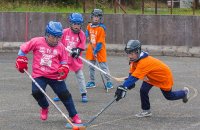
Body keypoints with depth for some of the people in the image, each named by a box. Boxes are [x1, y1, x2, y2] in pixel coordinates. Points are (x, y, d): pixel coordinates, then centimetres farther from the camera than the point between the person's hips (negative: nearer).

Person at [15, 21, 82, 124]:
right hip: (39, 74, -1)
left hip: (55, 76, 1)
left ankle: (74, 116, 10)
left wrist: (63, 69, -7)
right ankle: (44, 108, 13)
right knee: (36, 92, -21)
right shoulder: (37, 42, -6)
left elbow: (64, 61, 12)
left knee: (64, 94, -4)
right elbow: (23, 49, 6)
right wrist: (21, 61, 3)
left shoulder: (60, 47, 0)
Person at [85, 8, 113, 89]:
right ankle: (92, 82, 22)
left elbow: (100, 42, -19)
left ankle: (109, 82, 2)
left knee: (103, 66, -5)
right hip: (91, 49, 6)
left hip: (100, 50, -6)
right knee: (91, 66, 12)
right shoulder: (89, 26, 2)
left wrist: (96, 51, -19)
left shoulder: (101, 28, -18)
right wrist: (88, 37, 7)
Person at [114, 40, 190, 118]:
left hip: (164, 76, -7)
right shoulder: (135, 60, -13)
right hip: (151, 77, 7)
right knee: (143, 90, -13)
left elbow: (134, 77, -50)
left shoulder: (144, 62, -42)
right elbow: (131, 74, -8)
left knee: (169, 96, 12)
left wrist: (123, 87, -56)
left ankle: (184, 93, 42)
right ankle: (146, 111, 2)